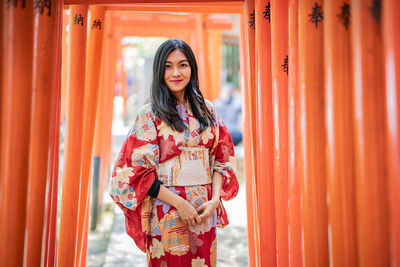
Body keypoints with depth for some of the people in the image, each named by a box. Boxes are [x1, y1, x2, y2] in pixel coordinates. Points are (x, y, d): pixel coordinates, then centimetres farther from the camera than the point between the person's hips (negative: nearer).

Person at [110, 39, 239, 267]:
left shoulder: (207, 110, 7)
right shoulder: (150, 114, -5)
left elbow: (221, 158, 7)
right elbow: (138, 171, -9)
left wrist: (215, 199, -8)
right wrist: (179, 203, -15)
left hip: (204, 212, 4)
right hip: (167, 212, -4)